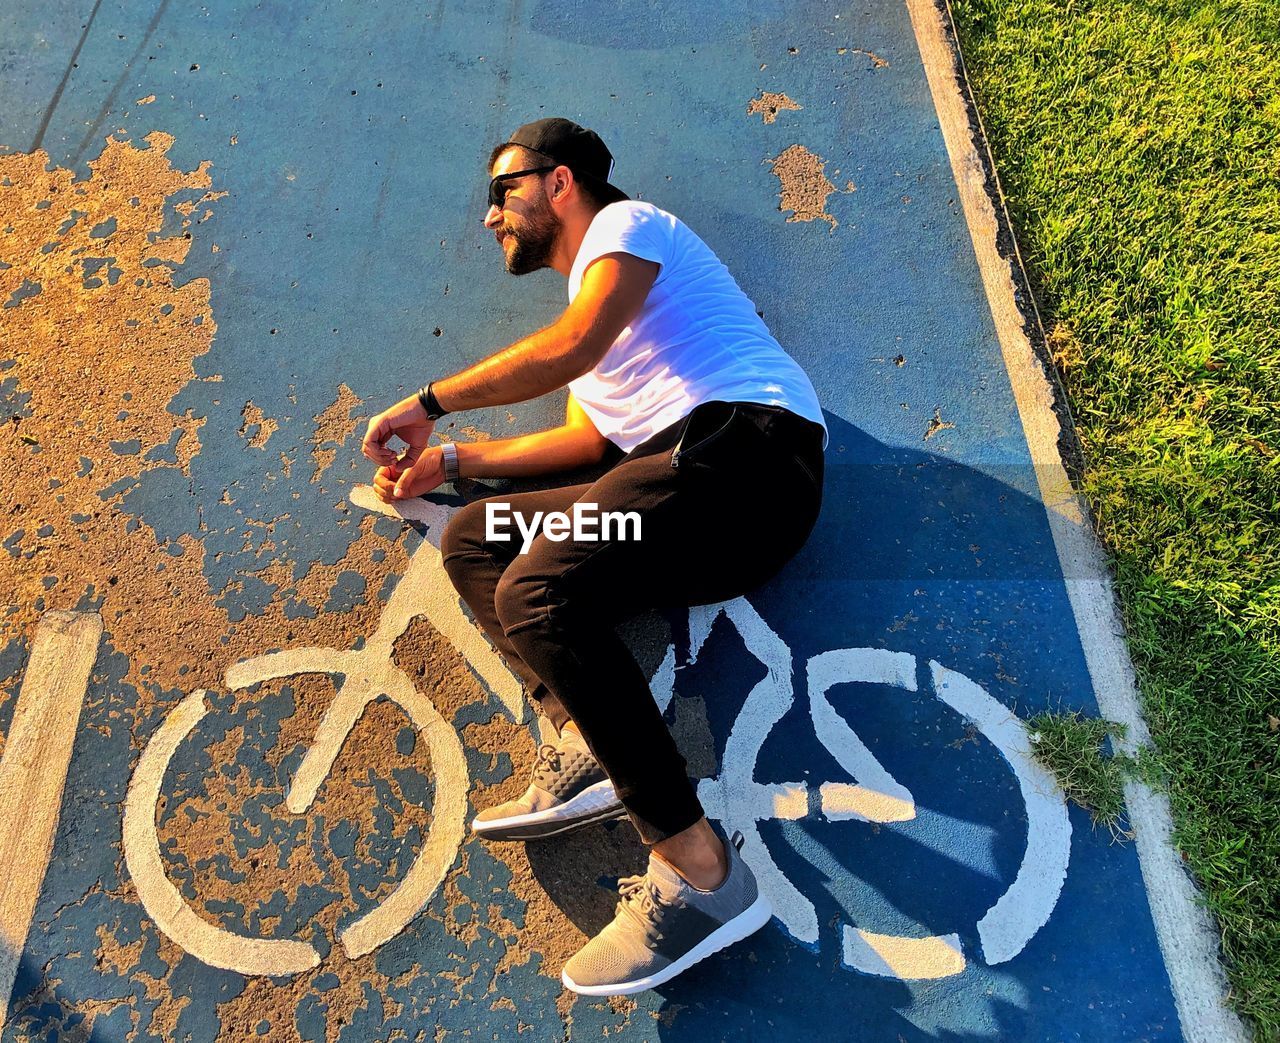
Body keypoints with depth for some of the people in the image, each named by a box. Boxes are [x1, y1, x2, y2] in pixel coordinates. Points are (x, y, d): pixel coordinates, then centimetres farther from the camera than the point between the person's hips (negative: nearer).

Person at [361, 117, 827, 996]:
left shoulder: (628, 223, 8)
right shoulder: (588, 301, 33)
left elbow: (574, 346, -12)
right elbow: (591, 434, 20)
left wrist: (430, 403, -5)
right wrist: (452, 460, 19)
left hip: (750, 444, -9)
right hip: (685, 483, 9)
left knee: (535, 594, -28)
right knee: (472, 539, 7)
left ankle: (701, 872, -23)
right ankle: (588, 744, -12)